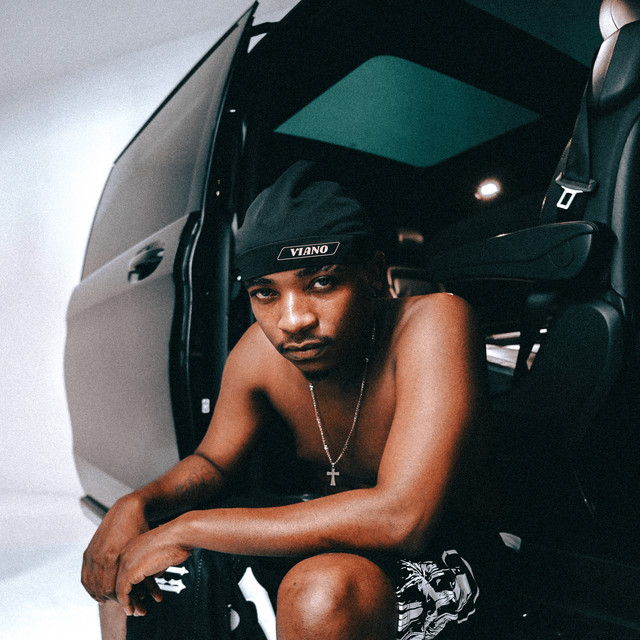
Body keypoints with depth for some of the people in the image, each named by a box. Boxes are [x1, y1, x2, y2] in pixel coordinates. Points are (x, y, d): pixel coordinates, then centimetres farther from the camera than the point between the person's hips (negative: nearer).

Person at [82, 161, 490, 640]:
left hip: (430, 561, -4)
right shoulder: (260, 352, -13)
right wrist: (136, 505, -20)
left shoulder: (435, 322, -30)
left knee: (322, 589, -37)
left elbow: (402, 517, -39)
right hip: (328, 545, 5)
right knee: (122, 557, 0)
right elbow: (211, 462, 3)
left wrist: (190, 528, -31)